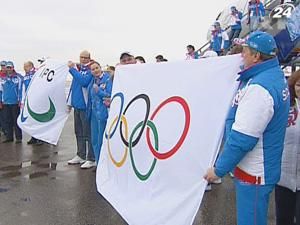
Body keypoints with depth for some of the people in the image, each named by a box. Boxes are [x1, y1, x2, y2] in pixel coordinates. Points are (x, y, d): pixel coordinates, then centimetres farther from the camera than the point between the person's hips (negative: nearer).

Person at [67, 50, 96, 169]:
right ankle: (80, 156, 28)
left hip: (85, 106, -7)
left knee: (87, 133, -3)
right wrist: (70, 101, 16)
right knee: (78, 132, 16)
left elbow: (84, 82, -25)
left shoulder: (91, 70, -8)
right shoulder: (77, 68, 12)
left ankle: (91, 159, 3)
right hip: (76, 105, 8)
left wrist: (72, 69, -19)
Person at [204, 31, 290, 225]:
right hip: (261, 167, 9)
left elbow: (242, 139, -26)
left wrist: (219, 169, -16)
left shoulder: (259, 88, -26)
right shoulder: (277, 76, 5)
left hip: (254, 173, -9)